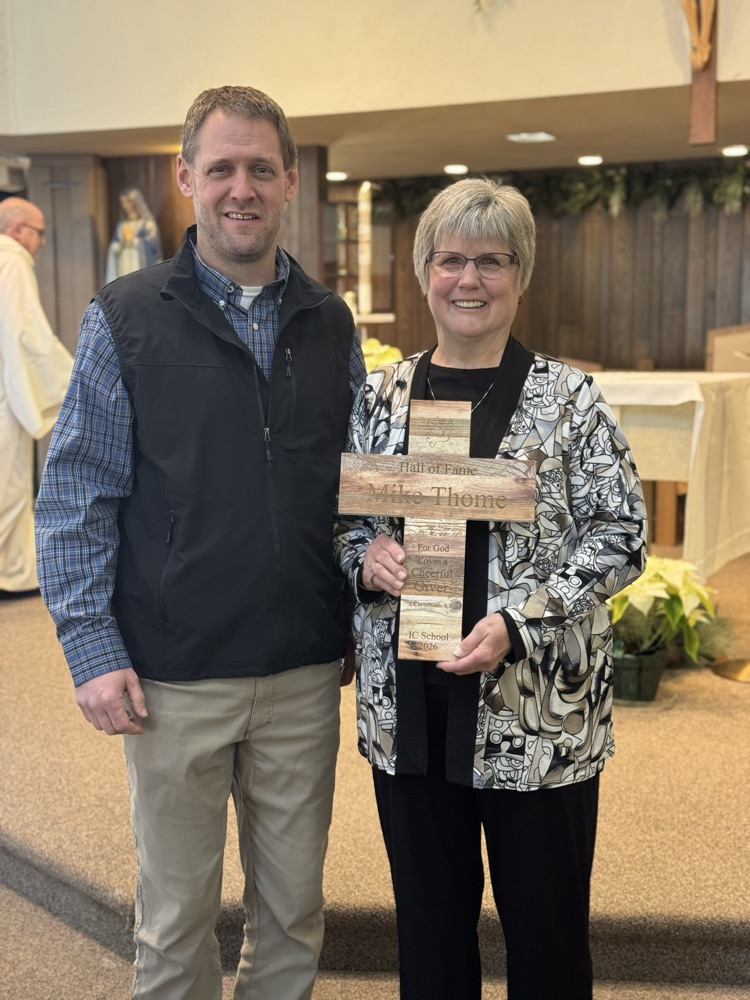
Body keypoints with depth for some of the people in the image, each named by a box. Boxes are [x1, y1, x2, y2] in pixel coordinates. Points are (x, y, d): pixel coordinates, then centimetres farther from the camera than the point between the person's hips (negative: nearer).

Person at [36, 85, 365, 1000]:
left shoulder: (330, 323, 6)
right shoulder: (126, 319, -4)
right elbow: (75, 498, -4)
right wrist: (93, 649, -10)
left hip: (306, 673, 3)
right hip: (175, 680, -3)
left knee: (294, 909, 17)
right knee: (176, 917, 13)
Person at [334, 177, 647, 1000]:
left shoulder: (568, 398, -5)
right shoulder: (379, 396, 5)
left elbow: (619, 535, -7)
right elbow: (340, 522, 12)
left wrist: (518, 623, -18)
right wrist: (365, 558, -11)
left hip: (540, 707, -2)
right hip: (409, 703, 3)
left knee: (545, 924, 12)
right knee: (429, 916, 18)